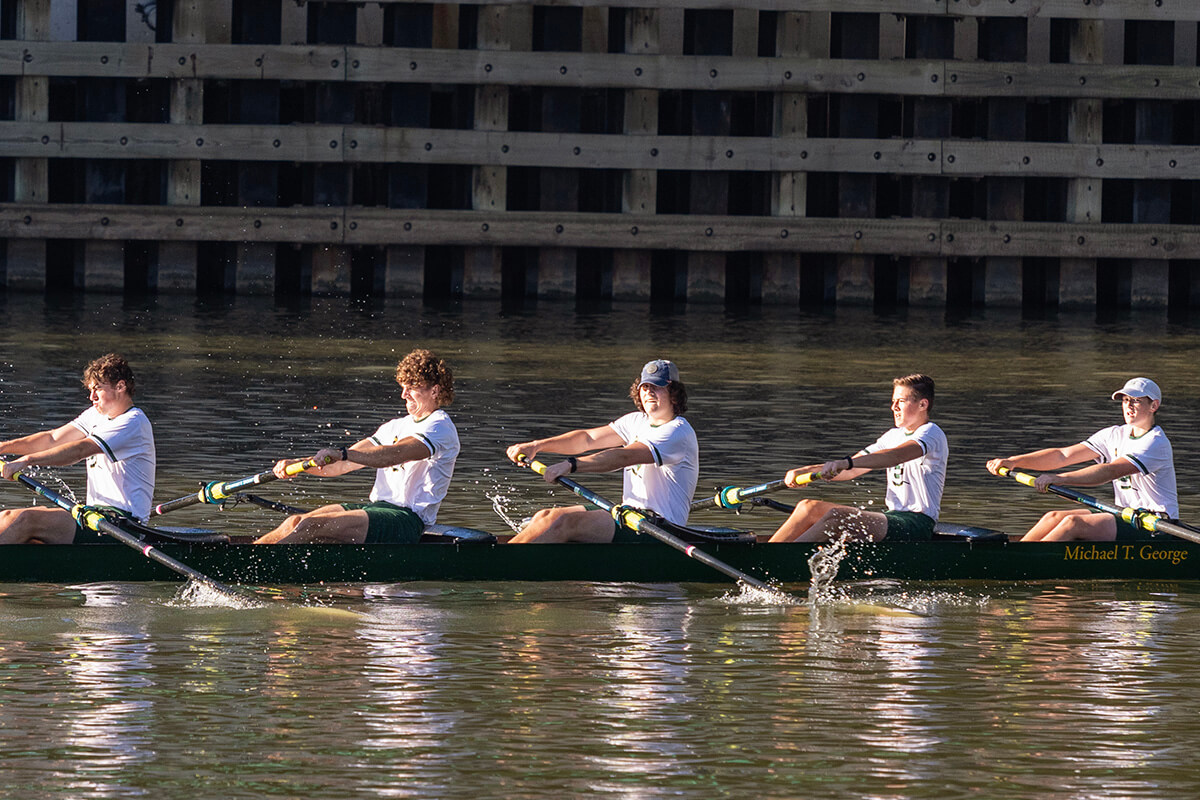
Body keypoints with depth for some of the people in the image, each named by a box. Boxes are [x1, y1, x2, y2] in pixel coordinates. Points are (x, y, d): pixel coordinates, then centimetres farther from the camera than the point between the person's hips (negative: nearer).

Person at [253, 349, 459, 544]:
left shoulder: (441, 428, -7)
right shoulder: (396, 427, 21)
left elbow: (393, 455, -26)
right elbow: (342, 466, 15)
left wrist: (341, 454, -38)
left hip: (408, 522, -8)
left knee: (311, 526, -24)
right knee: (294, 523, -11)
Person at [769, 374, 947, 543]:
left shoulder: (932, 434, -9)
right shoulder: (895, 435, 19)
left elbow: (898, 456, -30)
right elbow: (851, 471, 18)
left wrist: (845, 462, -42)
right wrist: (806, 471, 3)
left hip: (918, 525, -9)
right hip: (892, 518, 9)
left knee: (837, 517, -29)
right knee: (810, 507, -5)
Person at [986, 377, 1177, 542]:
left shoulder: (1156, 443, -14)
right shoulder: (1115, 435, 13)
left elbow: (1110, 471, -27)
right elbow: (1063, 455, 7)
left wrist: (1060, 479, -35)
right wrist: (1014, 461, -5)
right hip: (1125, 517, 8)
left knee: (1074, 523, -26)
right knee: (1054, 518, -10)